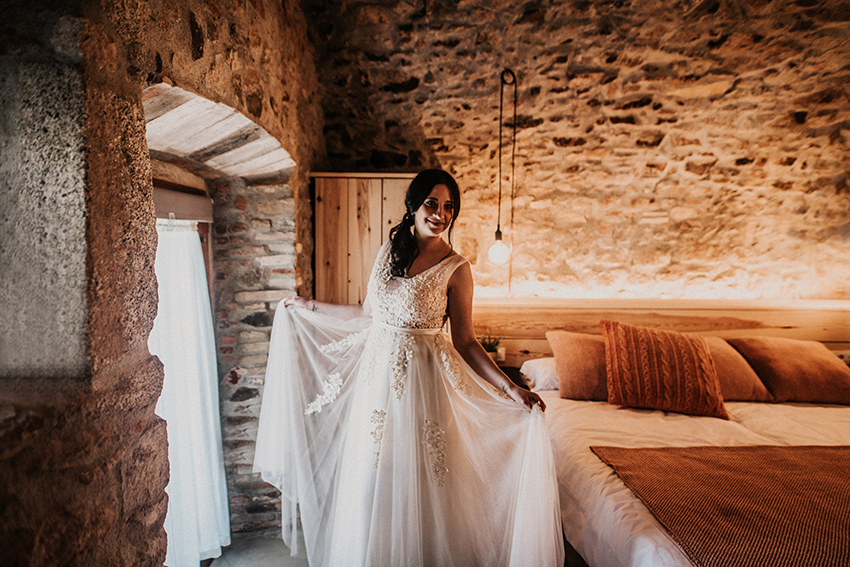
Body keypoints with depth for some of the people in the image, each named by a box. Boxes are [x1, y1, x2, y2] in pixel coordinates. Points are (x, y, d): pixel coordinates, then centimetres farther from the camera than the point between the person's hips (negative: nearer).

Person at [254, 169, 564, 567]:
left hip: (422, 383, -4)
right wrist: (310, 307, 21)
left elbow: (464, 342, -8)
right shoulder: (390, 249, 3)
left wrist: (511, 389, -17)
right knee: (370, 480, 17)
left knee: (419, 485, 9)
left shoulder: (455, 268, -10)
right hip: (376, 376, 5)